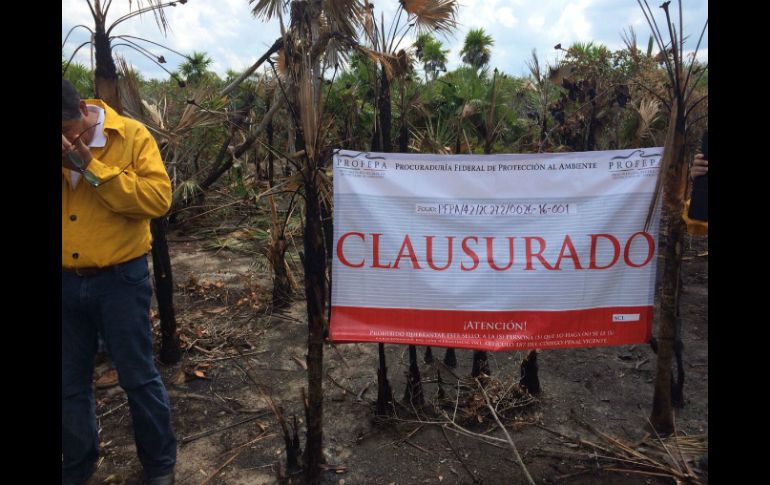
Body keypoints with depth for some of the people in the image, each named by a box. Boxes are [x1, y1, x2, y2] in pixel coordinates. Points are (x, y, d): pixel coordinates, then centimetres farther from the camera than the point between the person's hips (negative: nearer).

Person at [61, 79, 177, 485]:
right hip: (67, 282, 4)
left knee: (138, 376, 8)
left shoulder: (131, 136, -8)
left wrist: (92, 168, -23)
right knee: (71, 383, 16)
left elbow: (158, 198, -20)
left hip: (119, 279, -4)